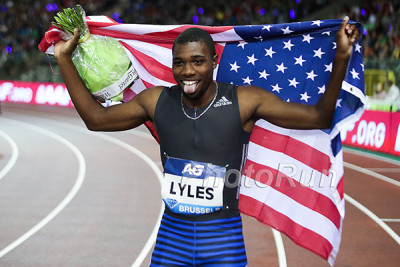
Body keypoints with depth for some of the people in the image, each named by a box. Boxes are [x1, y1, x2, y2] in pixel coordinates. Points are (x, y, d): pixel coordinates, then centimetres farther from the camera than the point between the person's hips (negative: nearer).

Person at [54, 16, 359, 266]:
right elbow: (96, 118, 11)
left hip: (224, 237, -3)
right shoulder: (157, 101, 0)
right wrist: (65, 59, 8)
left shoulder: (245, 102, -9)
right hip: (172, 232, 3)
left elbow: (319, 117, -9)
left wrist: (341, 58, -19)